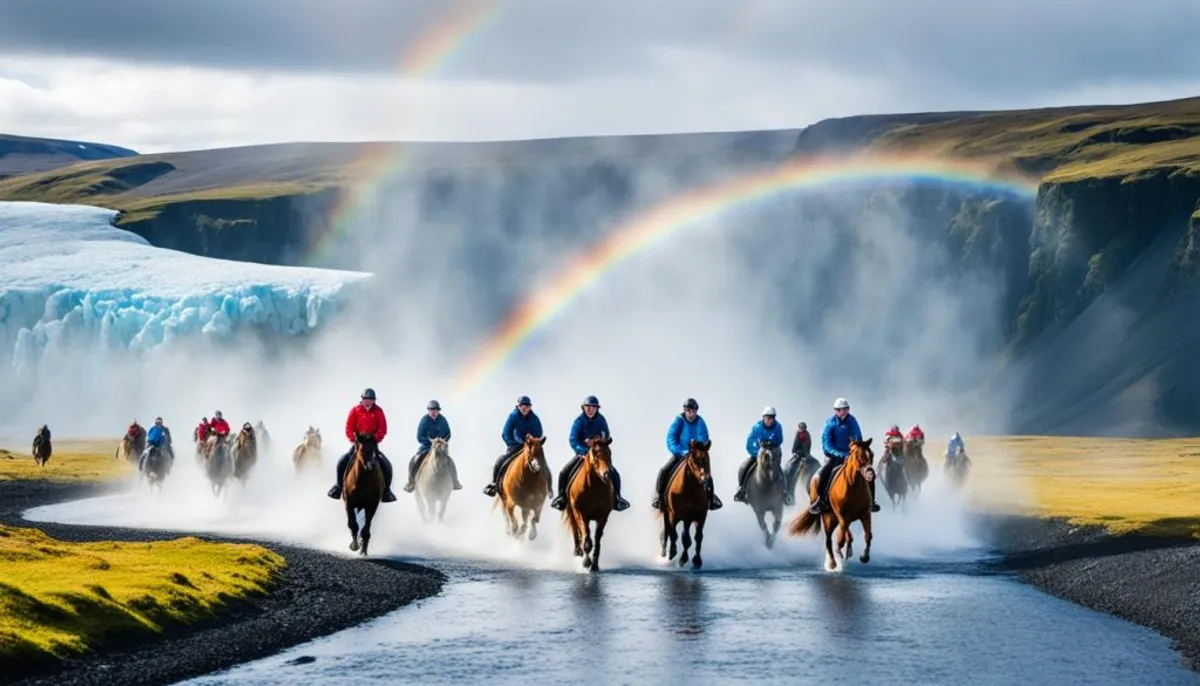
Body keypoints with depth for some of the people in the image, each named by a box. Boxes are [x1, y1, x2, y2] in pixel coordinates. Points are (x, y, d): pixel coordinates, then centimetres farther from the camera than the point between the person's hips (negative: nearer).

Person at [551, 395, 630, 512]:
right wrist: (583, 451, -38)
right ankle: (561, 497, 5)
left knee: (614, 474, -13)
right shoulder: (579, 421, -13)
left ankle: (616, 498, 7)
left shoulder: (601, 420, -6)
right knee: (564, 473, -15)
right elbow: (572, 439, -23)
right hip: (581, 453, -1)